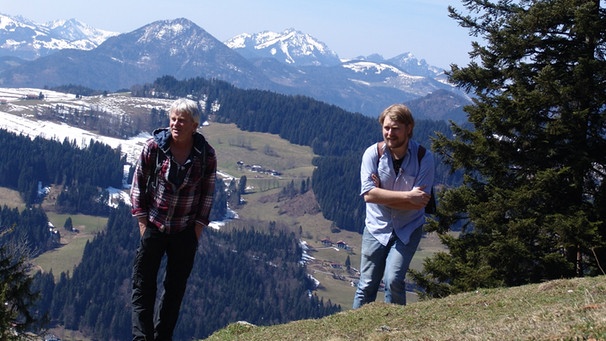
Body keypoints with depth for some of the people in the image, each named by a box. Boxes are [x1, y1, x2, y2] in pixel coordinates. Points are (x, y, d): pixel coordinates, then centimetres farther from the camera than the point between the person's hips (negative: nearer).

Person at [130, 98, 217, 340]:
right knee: (143, 288, -2)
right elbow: (138, 186, -1)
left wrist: (197, 230, -2)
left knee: (175, 290, 9)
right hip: (153, 227, -1)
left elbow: (207, 194, 1)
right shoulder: (154, 147, -10)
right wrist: (143, 224, -5)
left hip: (185, 232, 1)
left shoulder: (206, 155, -9)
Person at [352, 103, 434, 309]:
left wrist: (382, 195, -20)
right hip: (377, 227, 1)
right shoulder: (373, 153, -11)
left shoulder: (423, 158, -13)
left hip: (408, 229, -1)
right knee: (367, 286, 3)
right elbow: (368, 194, -22)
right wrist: (407, 196, -26)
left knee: (393, 280, -15)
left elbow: (419, 202, -20)